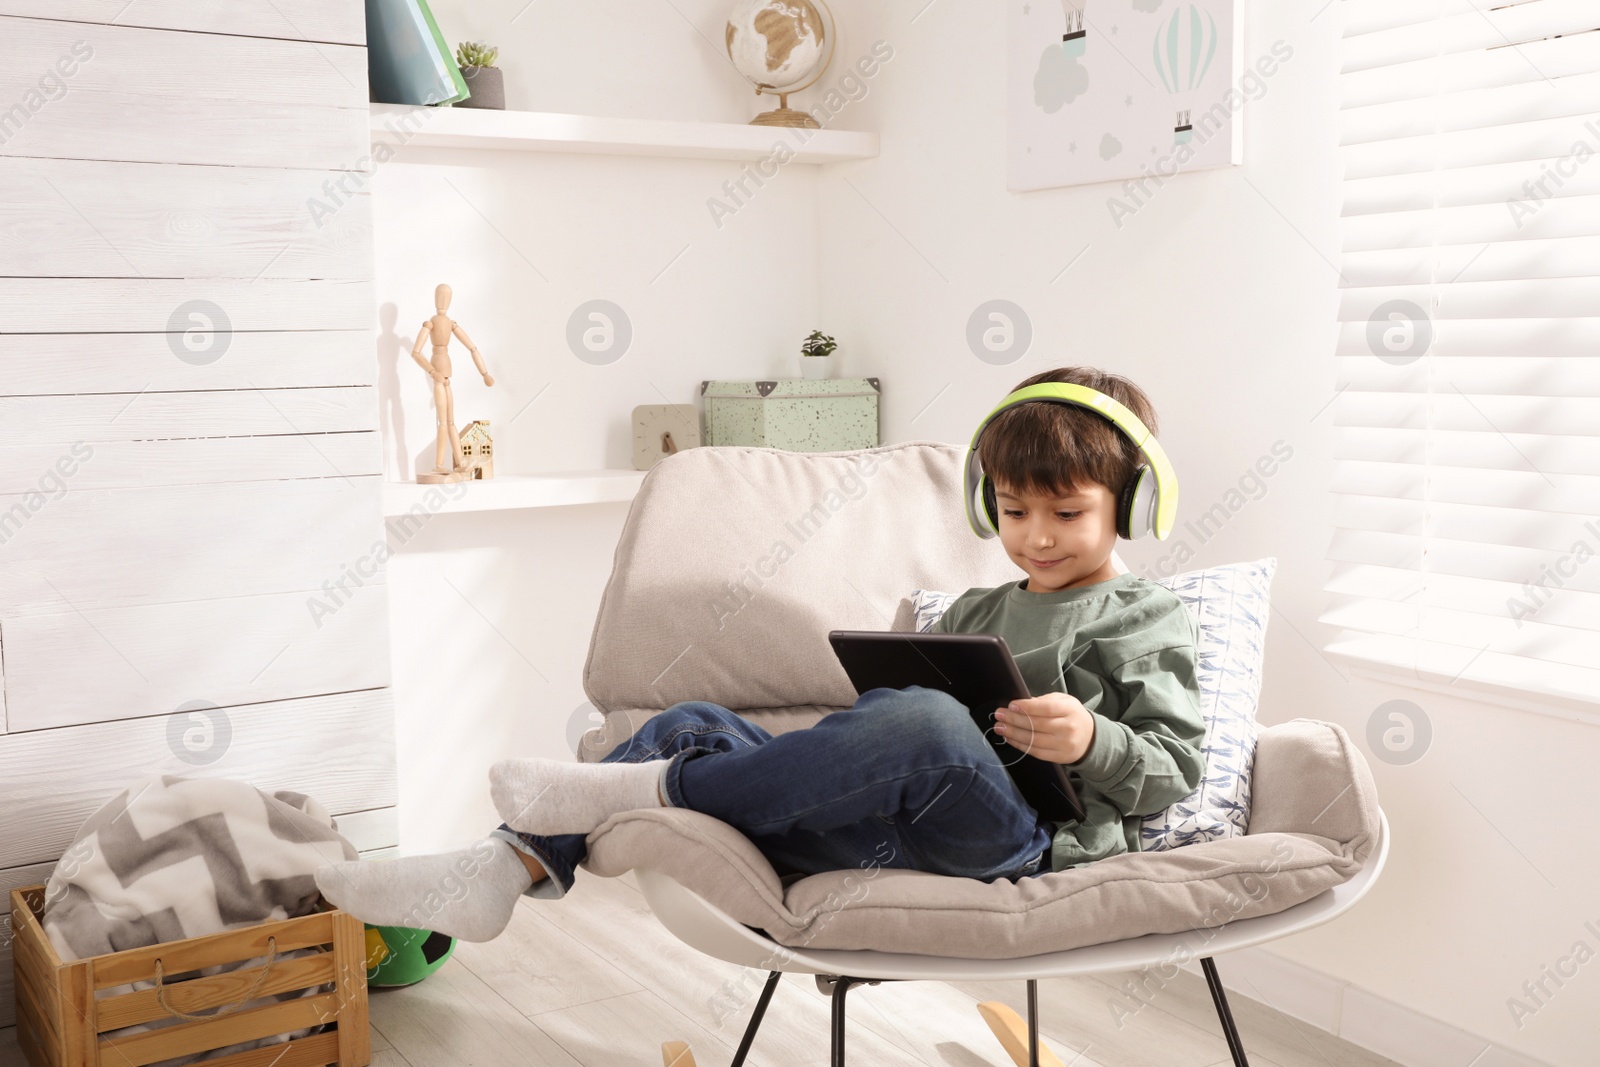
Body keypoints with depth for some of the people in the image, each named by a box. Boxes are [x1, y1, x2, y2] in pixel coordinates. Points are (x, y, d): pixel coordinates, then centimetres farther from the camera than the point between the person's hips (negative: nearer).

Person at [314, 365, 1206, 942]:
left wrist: (1092, 742, -19)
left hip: (1029, 847, -7)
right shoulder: (974, 613, 25)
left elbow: (1176, 766, -1)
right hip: (911, 834, 7)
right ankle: (505, 868, -13)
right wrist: (868, 721, 2)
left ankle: (647, 789, -26)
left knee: (925, 718, -39)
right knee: (697, 724, -4)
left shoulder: (1147, 622, 7)